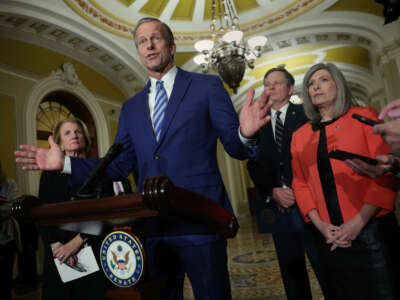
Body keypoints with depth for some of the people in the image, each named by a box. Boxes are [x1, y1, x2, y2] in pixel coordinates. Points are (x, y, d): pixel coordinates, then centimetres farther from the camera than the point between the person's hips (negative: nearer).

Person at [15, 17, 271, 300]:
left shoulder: (207, 86, 1)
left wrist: (244, 134, -27)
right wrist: (66, 163, 2)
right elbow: (119, 165, 12)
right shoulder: (131, 107, 14)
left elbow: (234, 146, -4)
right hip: (152, 226, 5)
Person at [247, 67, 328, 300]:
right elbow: (254, 164, 7)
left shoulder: (306, 114, 4)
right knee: (291, 268, 11)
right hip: (278, 205, 3)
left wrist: (296, 191, -12)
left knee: (324, 263, 2)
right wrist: (273, 191, -8)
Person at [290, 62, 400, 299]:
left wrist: (359, 222, -14)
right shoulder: (300, 136, 8)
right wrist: (319, 223, -6)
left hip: (372, 229, -3)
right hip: (329, 237, 3)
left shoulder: (364, 117, 0)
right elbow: (300, 184, 8)